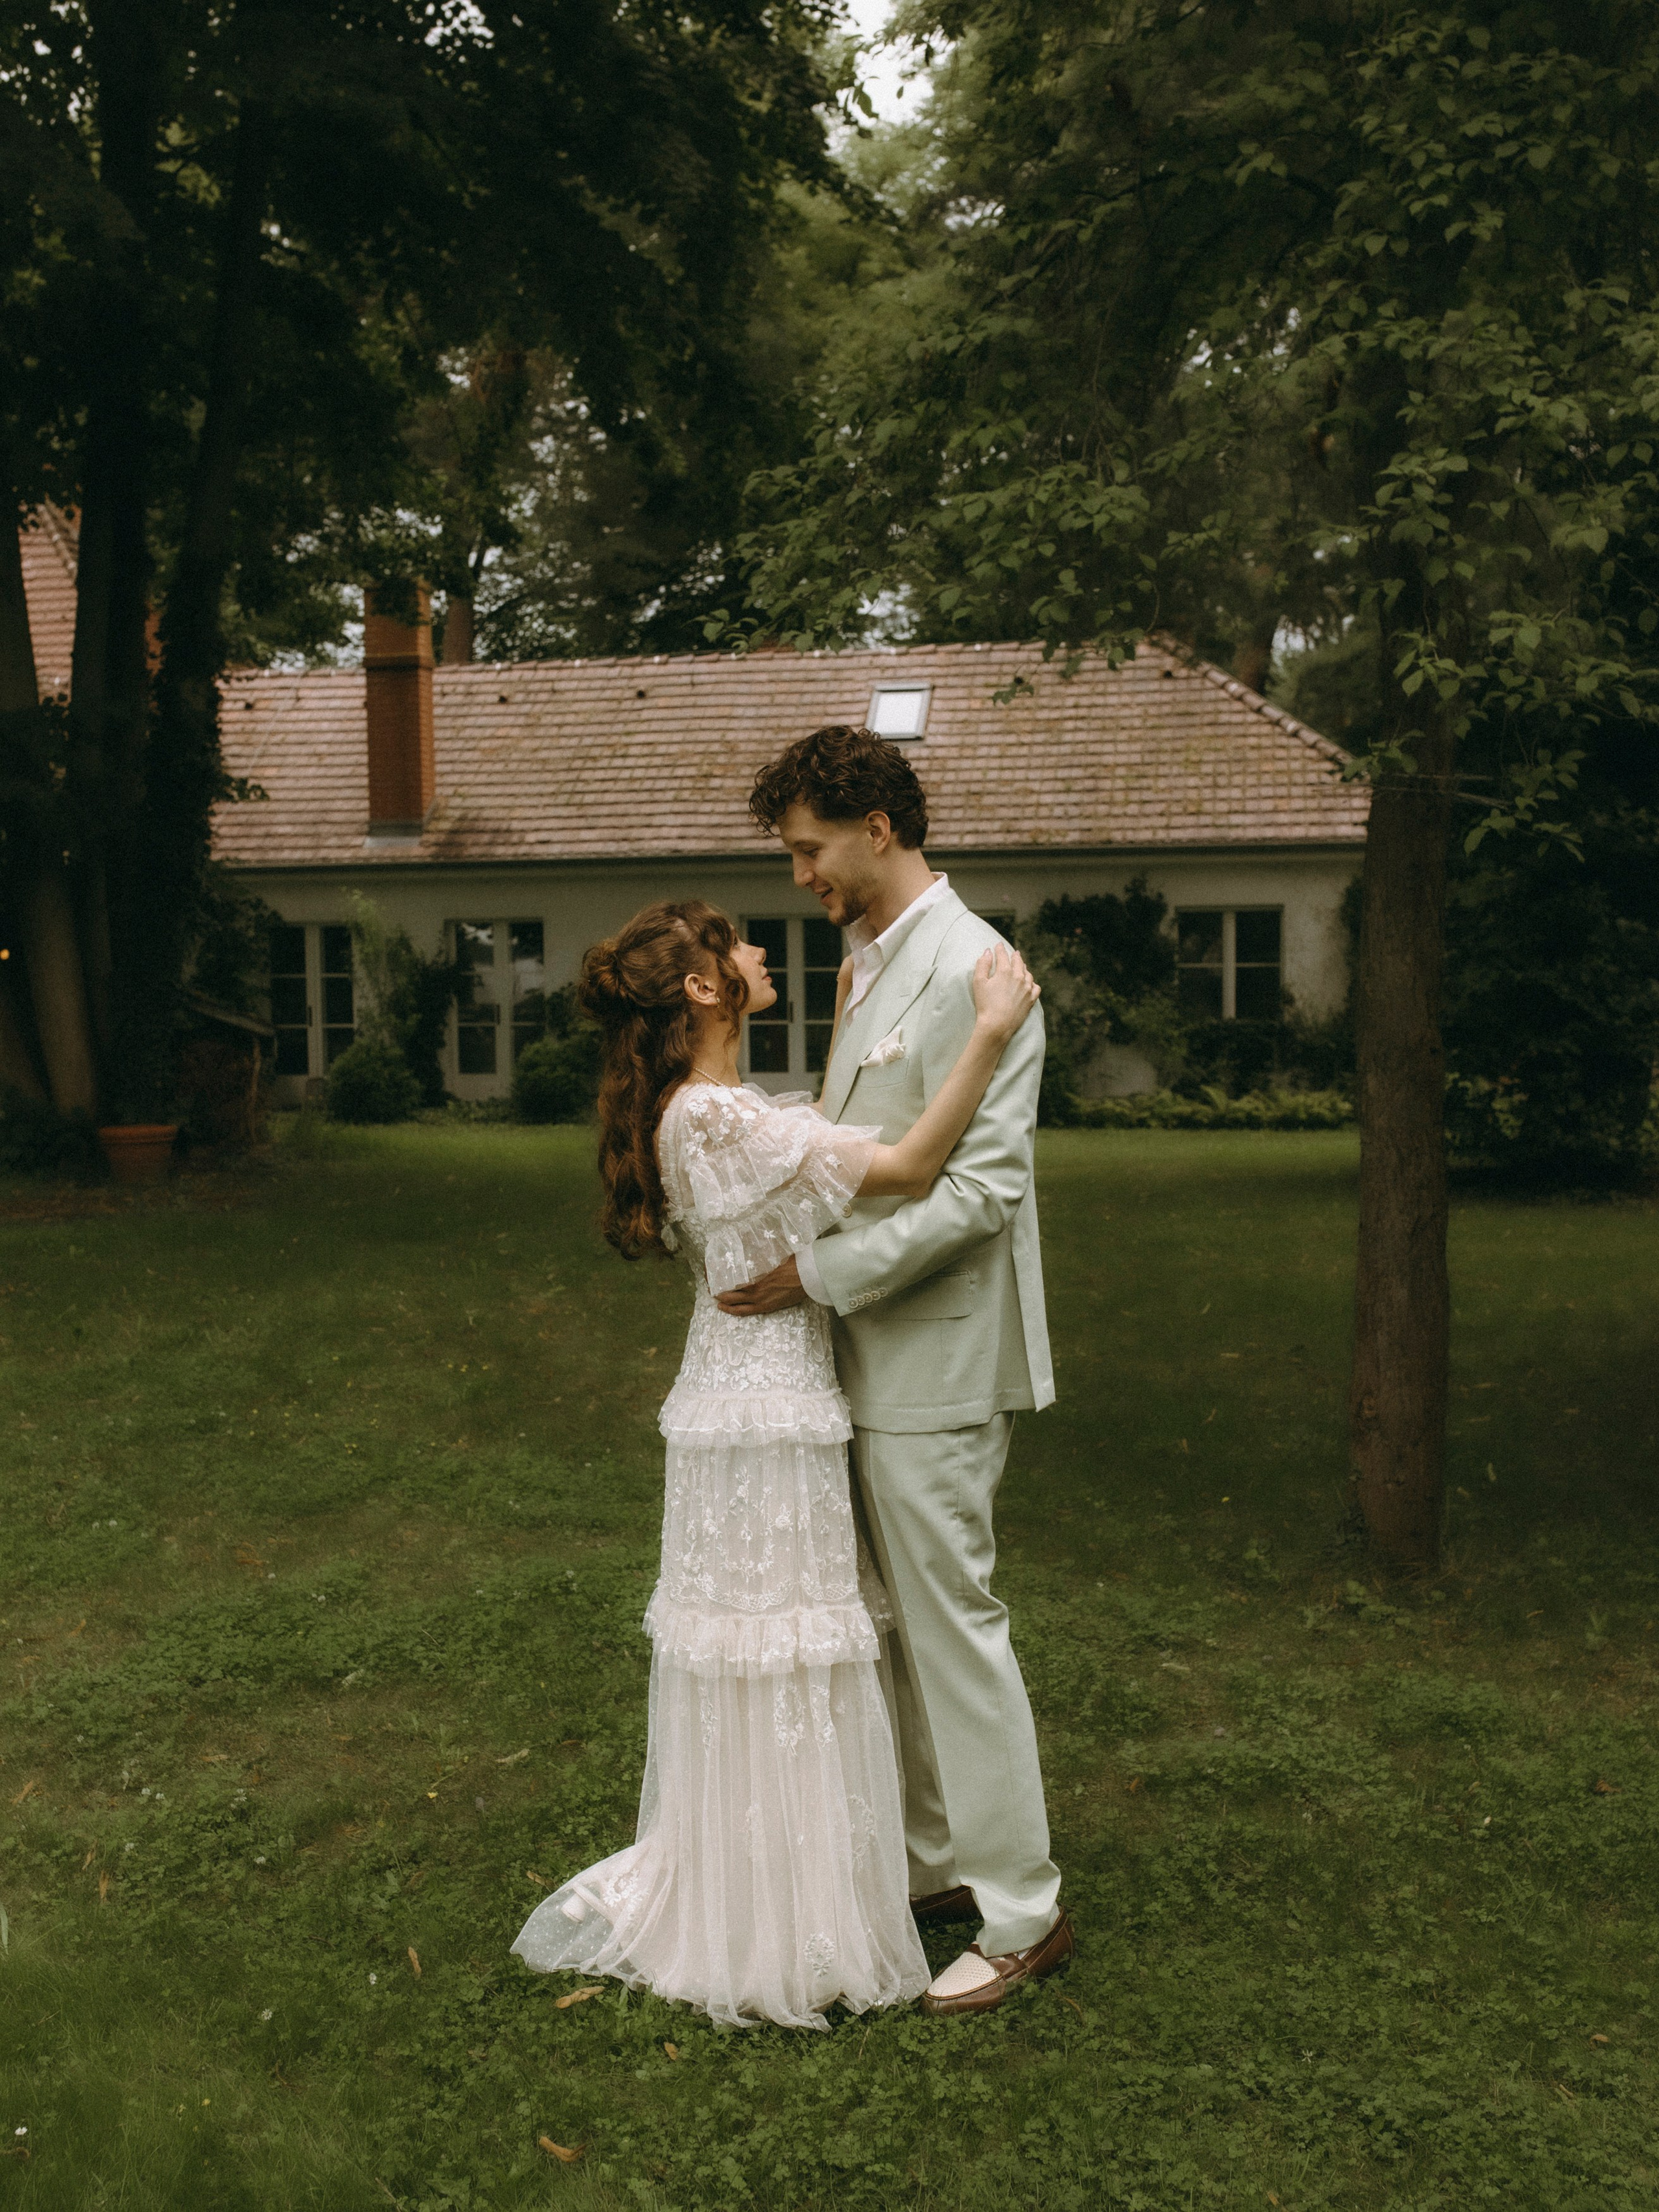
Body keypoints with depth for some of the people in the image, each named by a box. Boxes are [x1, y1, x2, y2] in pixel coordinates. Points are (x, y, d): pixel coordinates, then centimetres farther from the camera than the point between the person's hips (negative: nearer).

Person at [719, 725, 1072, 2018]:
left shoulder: (971, 969, -17)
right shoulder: (873, 964, 14)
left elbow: (983, 1185, -23)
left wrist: (820, 1274, -21)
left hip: (939, 1361, -9)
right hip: (883, 1359, 10)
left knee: (956, 1622, -1)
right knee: (913, 1621, 17)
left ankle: (1024, 1913, 13)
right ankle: (938, 1862, 32)